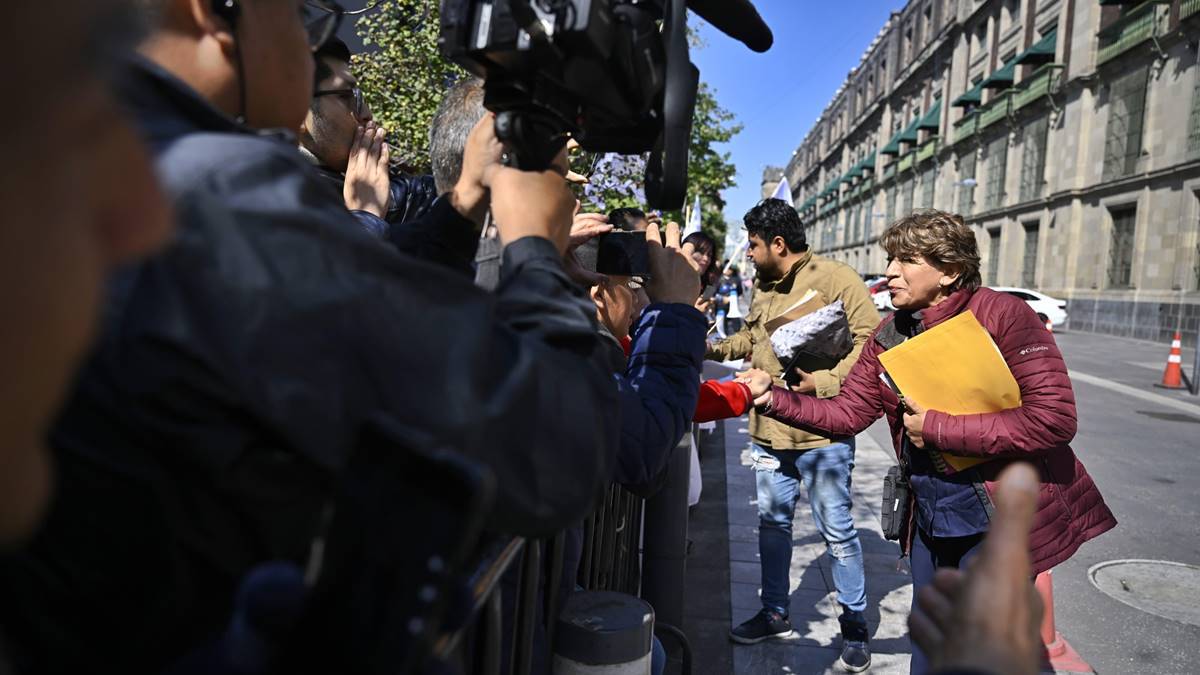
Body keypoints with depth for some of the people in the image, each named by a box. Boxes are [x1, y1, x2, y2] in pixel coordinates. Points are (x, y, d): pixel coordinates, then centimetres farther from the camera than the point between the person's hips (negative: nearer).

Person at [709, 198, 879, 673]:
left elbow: (868, 339, -17)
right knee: (772, 523, 17)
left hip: (822, 433, -7)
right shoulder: (764, 289, 13)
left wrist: (828, 381, -25)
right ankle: (774, 613, 34)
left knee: (836, 531, 4)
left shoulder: (836, 279, -12)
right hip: (770, 431, 7)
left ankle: (854, 625, 24)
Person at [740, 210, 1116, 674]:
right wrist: (773, 399, -12)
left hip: (997, 518, -6)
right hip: (930, 519, 7)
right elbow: (846, 414, 3)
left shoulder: (1003, 315, -17)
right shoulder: (890, 335, 3)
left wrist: (938, 429, -22)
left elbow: (1054, 418, -24)